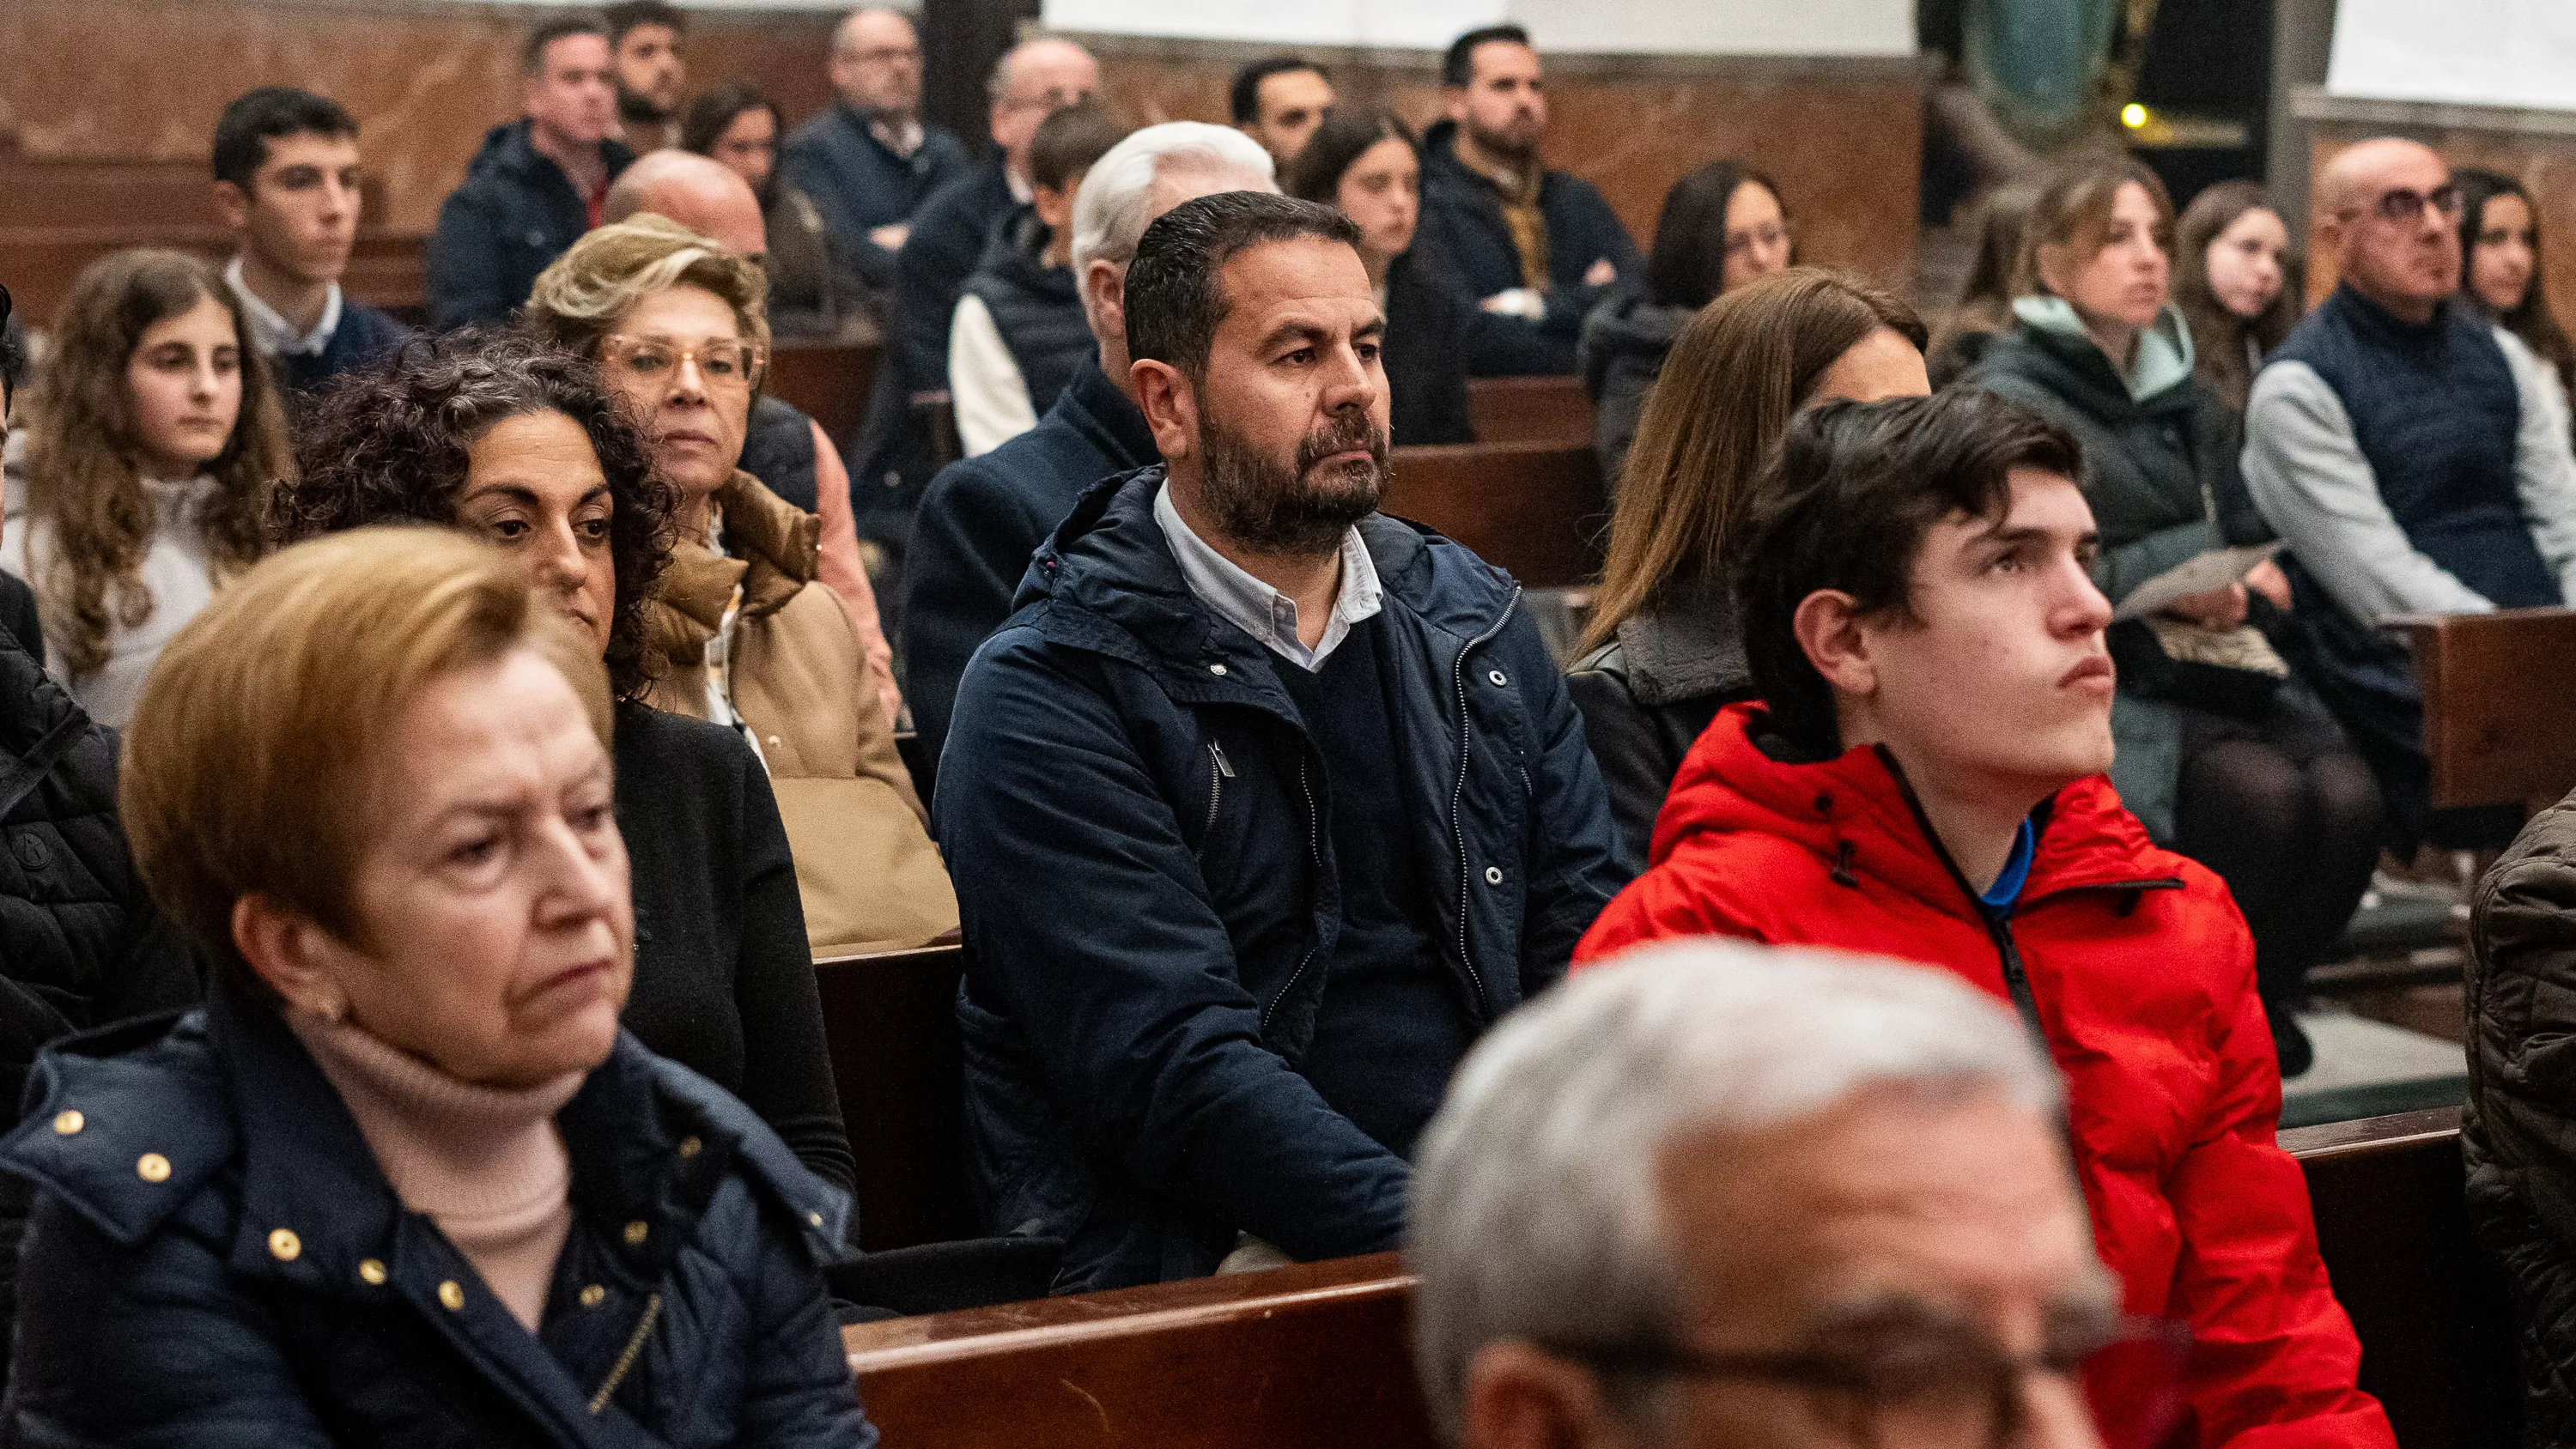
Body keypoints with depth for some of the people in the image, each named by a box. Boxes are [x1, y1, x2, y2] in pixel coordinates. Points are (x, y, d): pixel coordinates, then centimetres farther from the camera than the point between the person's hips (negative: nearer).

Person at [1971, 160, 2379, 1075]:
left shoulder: (2186, 398, 22)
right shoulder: (2010, 397, 0)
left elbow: (2248, 541, 25)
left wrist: (2249, 585, 1)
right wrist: (2164, 588, -16)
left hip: (2219, 663, 6)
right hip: (2104, 682, -6)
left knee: (2346, 796, -23)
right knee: (2265, 796, -31)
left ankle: (2265, 997, 0)